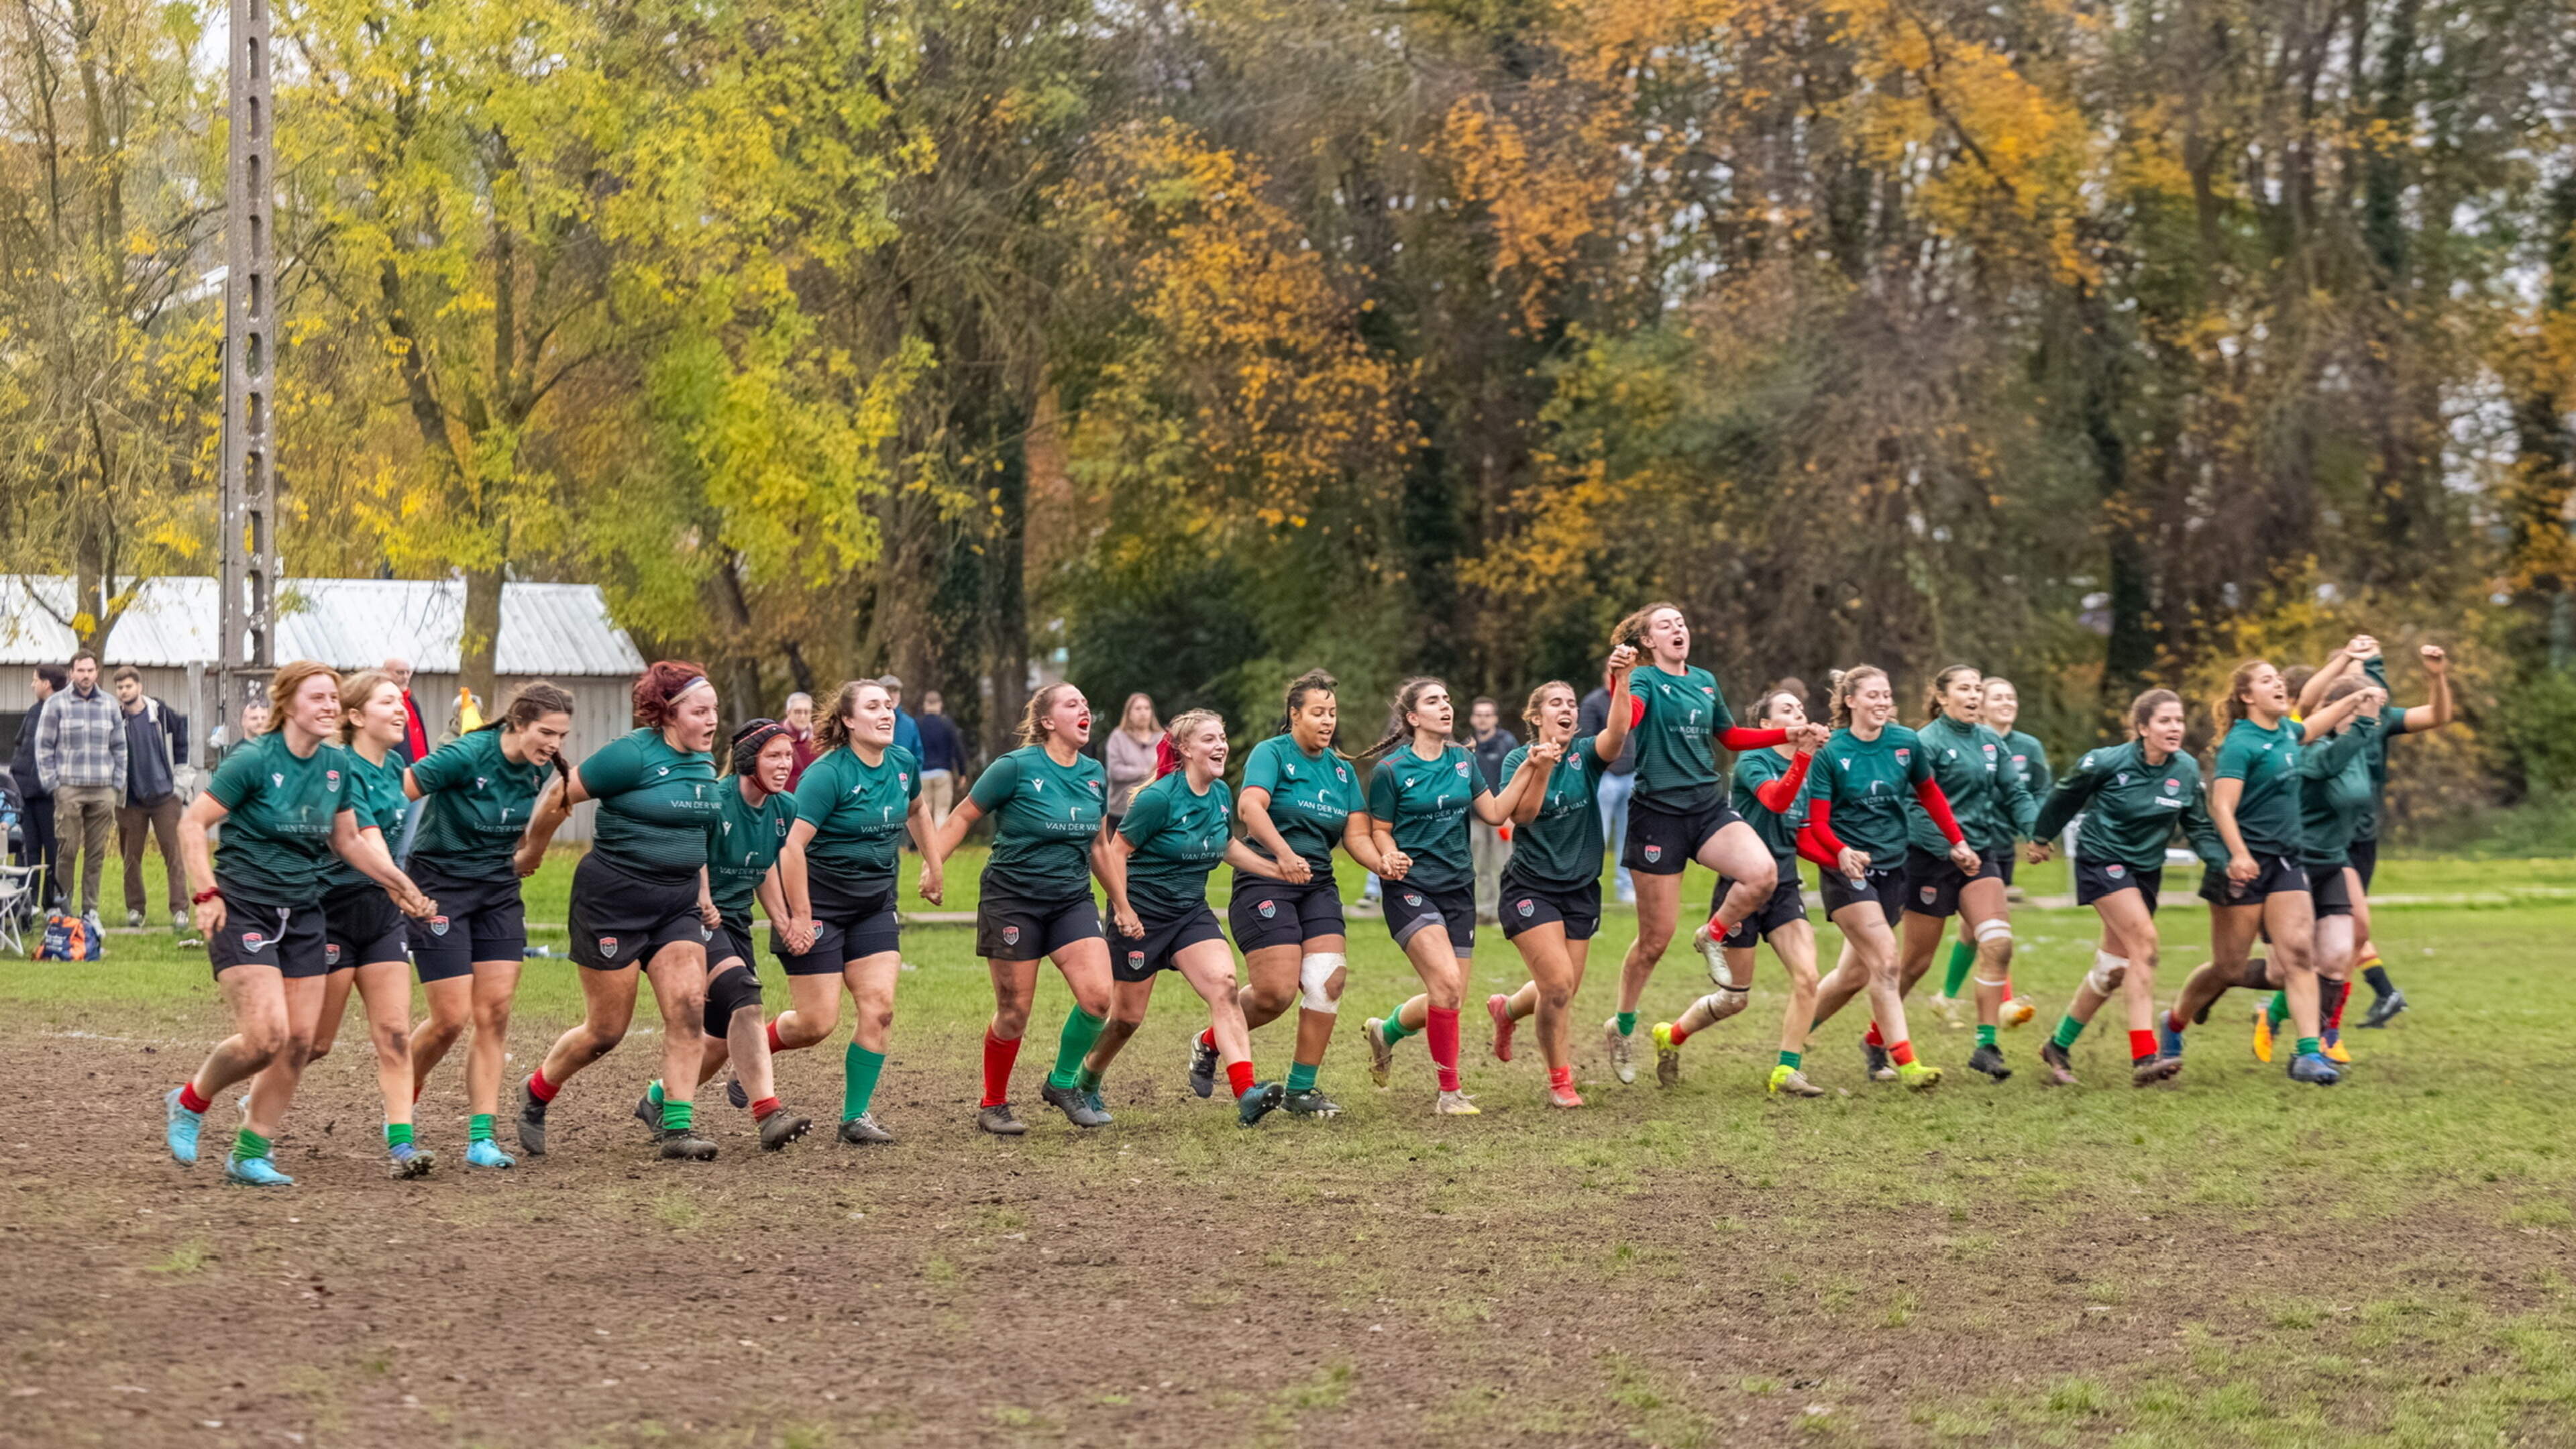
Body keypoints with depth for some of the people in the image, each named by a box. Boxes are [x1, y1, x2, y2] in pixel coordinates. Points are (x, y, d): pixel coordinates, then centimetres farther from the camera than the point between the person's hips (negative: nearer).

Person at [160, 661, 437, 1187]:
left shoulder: (337, 764, 6)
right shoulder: (255, 759, -13)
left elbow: (348, 840, 19)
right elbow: (192, 824, -11)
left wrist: (399, 882, 11)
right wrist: (205, 892, -19)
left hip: (303, 914, 6)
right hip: (243, 910, -6)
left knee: (300, 1039, 0)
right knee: (266, 1036, -16)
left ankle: (250, 1155, 13)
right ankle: (189, 1103, 12)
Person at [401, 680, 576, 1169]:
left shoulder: (538, 768, -3)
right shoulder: (467, 756, -23)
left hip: (498, 891, 6)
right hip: (439, 888, -6)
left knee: (495, 1013, -3)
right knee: (452, 1018, -7)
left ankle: (482, 1138, -1)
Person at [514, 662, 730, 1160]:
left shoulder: (704, 762, 8)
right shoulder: (632, 754, -16)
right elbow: (559, 797, -9)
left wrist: (703, 892, 15)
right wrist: (530, 854, 3)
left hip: (677, 901, 6)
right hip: (613, 897, -6)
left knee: (689, 1008, -12)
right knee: (606, 1031, 2)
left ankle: (678, 1128, -10)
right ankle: (536, 1092, 29)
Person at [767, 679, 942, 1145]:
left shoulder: (904, 764, 2)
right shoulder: (828, 773, -19)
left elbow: (916, 810, 25)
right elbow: (794, 845, -23)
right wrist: (799, 916, -23)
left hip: (875, 907, 6)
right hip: (819, 905, -6)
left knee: (879, 1007, -7)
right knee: (817, 1022, -4)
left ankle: (856, 1116, 2)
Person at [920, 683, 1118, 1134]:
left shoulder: (1094, 775, 6)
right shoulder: (1016, 767, -11)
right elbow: (963, 817, -3)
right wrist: (932, 864, -12)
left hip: (1072, 899, 5)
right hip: (1012, 898, -5)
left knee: (1098, 996, -13)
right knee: (1014, 1012, 0)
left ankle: (1062, 1084, 10)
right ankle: (992, 1105, 21)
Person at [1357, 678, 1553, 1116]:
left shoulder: (1463, 760, 9)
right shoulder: (1392, 770, -6)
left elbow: (1495, 813, 10)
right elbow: (1379, 831, 0)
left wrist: (1529, 769, 2)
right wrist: (1389, 858, -21)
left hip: (1458, 888, 6)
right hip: (1411, 887, -6)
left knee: (1449, 997, 5)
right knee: (1447, 981, -22)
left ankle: (1385, 1031, 36)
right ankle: (1449, 1091, -10)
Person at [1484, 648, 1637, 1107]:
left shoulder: (1586, 755, -1)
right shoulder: (1519, 759, -5)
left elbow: (1617, 731, -23)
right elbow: (1521, 815, -19)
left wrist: (1622, 680, -39)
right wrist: (1541, 768, -32)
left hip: (1581, 889, 4)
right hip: (1529, 887, -4)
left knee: (1564, 991, 9)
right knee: (1558, 983, -16)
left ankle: (1506, 1009, 42)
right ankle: (1559, 1081, 0)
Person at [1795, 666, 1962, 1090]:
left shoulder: (1905, 743, 1)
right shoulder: (1830, 753, -10)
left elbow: (1930, 793, 17)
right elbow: (1816, 822, -11)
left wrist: (1958, 841, 14)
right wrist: (1841, 852, -29)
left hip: (1891, 867, 5)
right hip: (1847, 868, -5)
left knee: (1855, 973, 8)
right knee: (1885, 961, -18)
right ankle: (1904, 1063, -19)